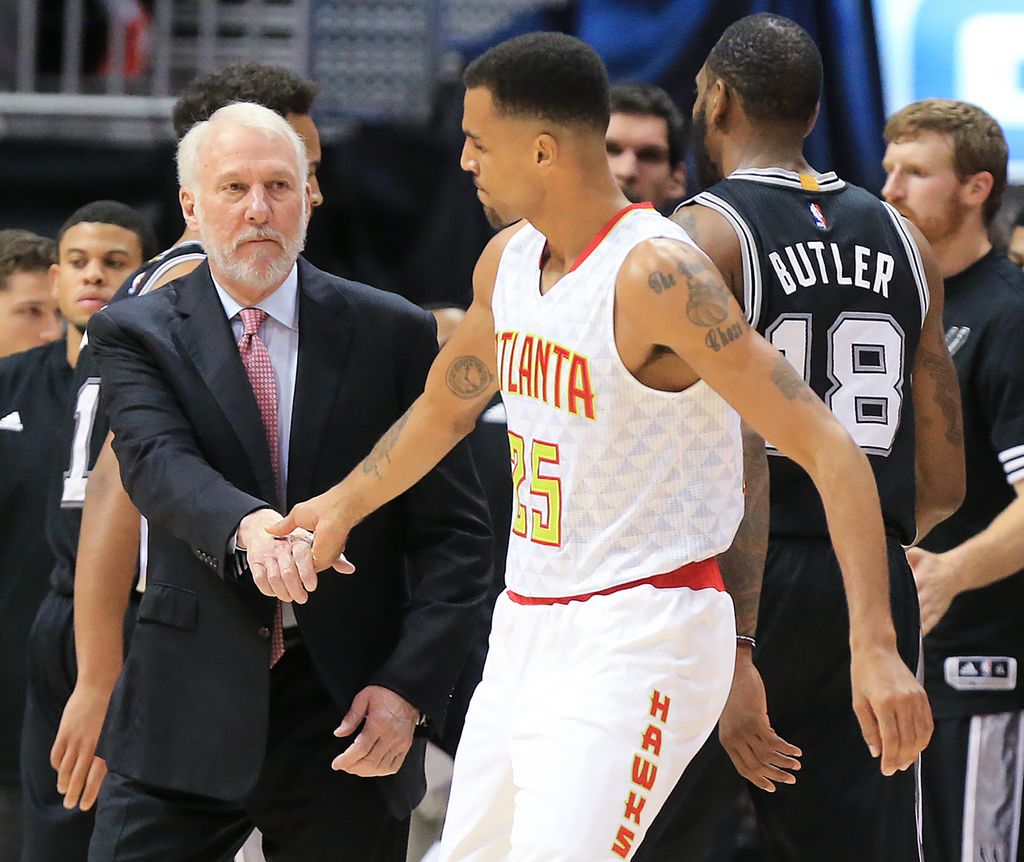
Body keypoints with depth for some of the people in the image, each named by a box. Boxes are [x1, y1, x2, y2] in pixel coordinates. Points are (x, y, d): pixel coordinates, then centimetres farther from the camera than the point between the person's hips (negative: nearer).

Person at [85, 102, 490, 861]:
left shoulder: (393, 334, 5)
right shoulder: (137, 336, 4)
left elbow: (455, 530, 4)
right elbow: (157, 462, -15)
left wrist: (411, 686, -9)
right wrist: (246, 525, -36)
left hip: (347, 712, 1)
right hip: (187, 714, 0)